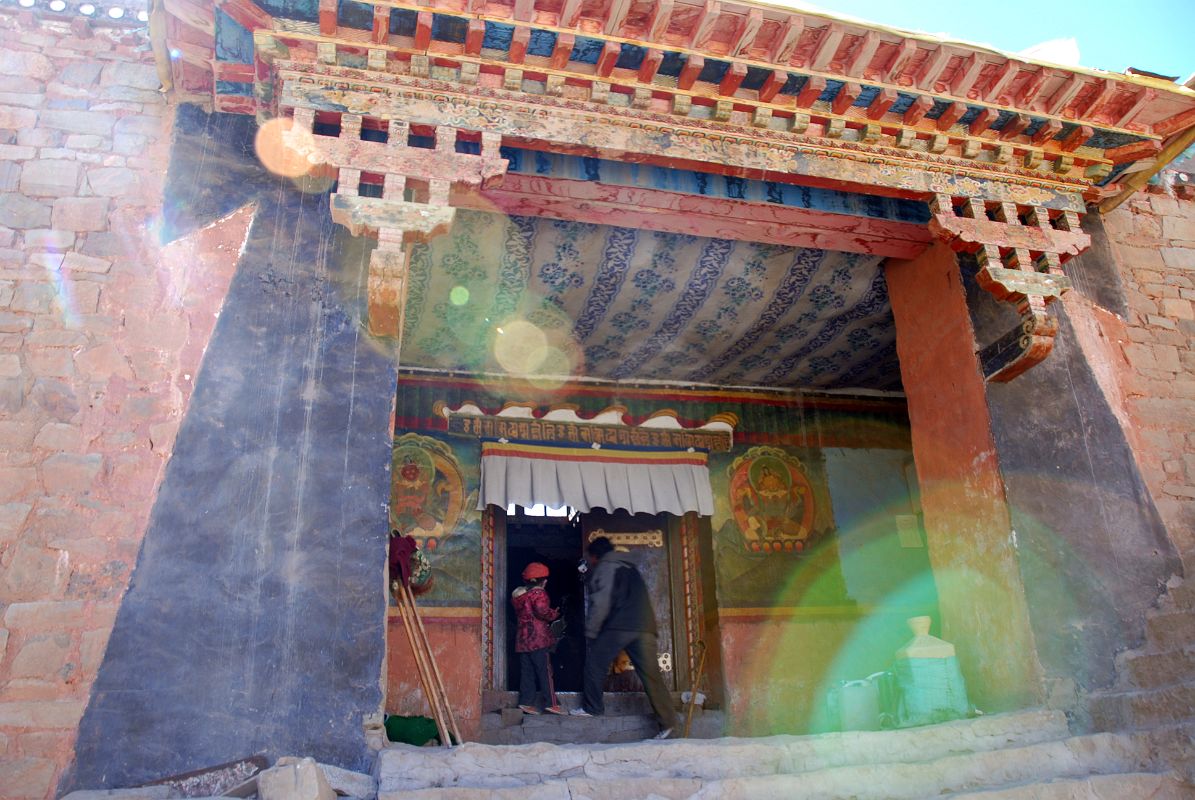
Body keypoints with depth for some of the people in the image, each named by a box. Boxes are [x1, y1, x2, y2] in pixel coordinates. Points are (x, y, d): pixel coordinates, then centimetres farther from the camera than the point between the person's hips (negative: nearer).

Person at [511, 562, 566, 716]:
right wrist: (554, 613, -7)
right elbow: (542, 611, -24)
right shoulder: (538, 593, -11)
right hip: (538, 638, -8)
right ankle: (550, 703, -2)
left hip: (522, 638, 8)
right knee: (544, 671, -3)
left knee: (526, 671, 10)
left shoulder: (517, 594, 15)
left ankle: (526, 702, 8)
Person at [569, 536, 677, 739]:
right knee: (650, 674, 2)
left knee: (594, 664, 7)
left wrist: (591, 631, 0)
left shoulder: (605, 567, 5)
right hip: (644, 627, 7)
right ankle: (667, 721, -4)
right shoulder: (629, 567, 30)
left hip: (619, 627, -7)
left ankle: (592, 707, 10)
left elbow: (601, 603, -4)